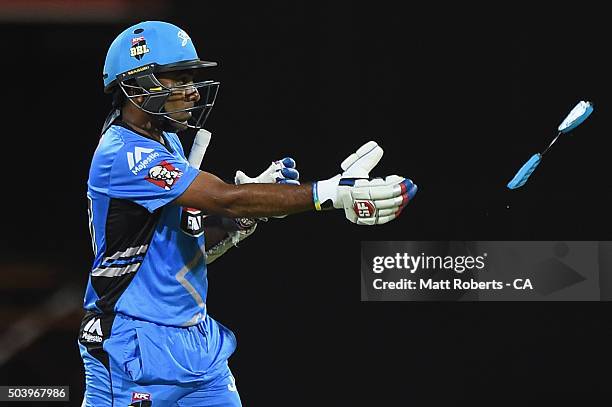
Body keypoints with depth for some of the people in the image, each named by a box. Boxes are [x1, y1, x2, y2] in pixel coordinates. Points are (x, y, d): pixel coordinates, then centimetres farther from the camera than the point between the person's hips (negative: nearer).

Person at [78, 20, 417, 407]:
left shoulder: (168, 144, 13)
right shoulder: (123, 156, -18)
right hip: (136, 348, -9)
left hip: (199, 342, 9)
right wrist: (333, 193, -30)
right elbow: (225, 198, -26)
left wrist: (253, 206, -2)